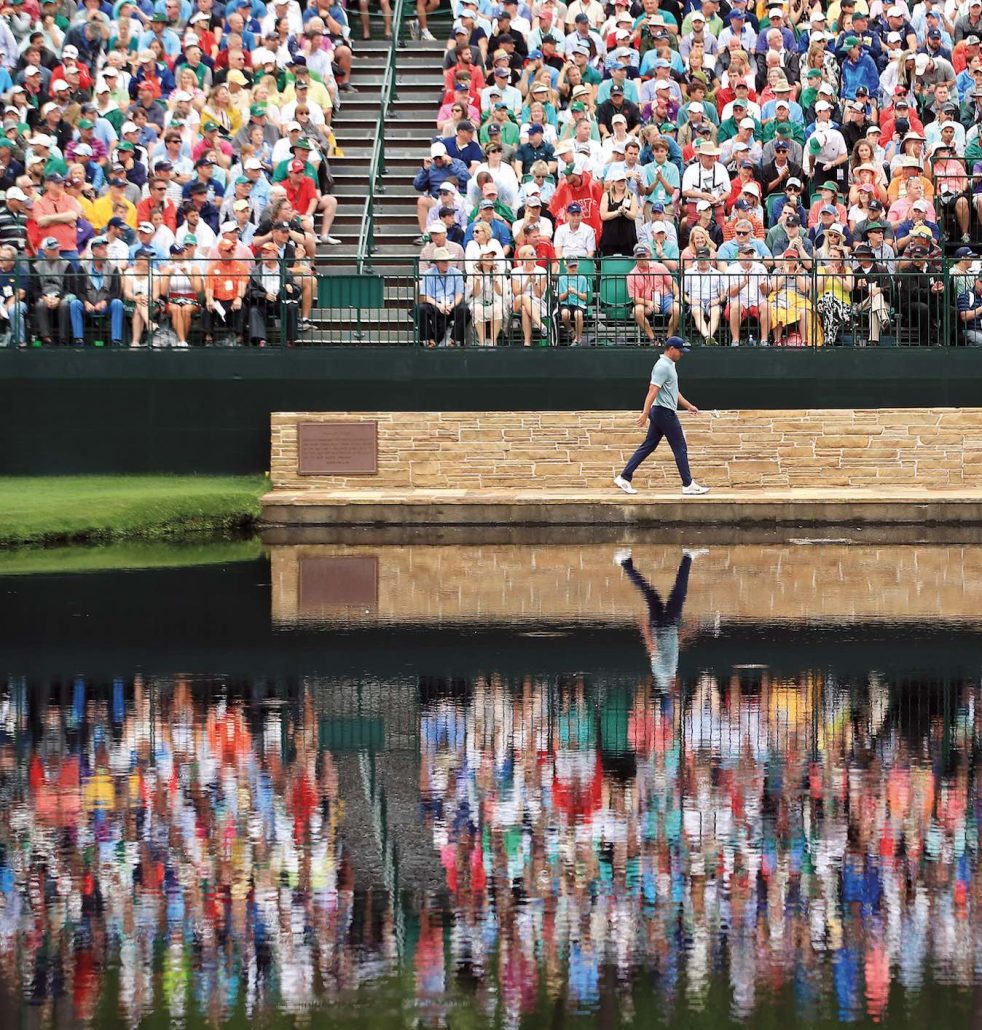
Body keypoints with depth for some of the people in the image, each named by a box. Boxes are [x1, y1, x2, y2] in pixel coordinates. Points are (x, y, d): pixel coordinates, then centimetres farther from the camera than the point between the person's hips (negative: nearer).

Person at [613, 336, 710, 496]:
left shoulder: (669, 365, 17)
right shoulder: (663, 366, -16)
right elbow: (653, 390, -24)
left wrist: (688, 405, 27)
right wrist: (645, 413, -30)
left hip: (659, 413, 10)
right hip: (665, 412, -10)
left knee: (648, 446, 9)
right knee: (680, 448, -3)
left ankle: (624, 478, 7)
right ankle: (688, 485, 2)